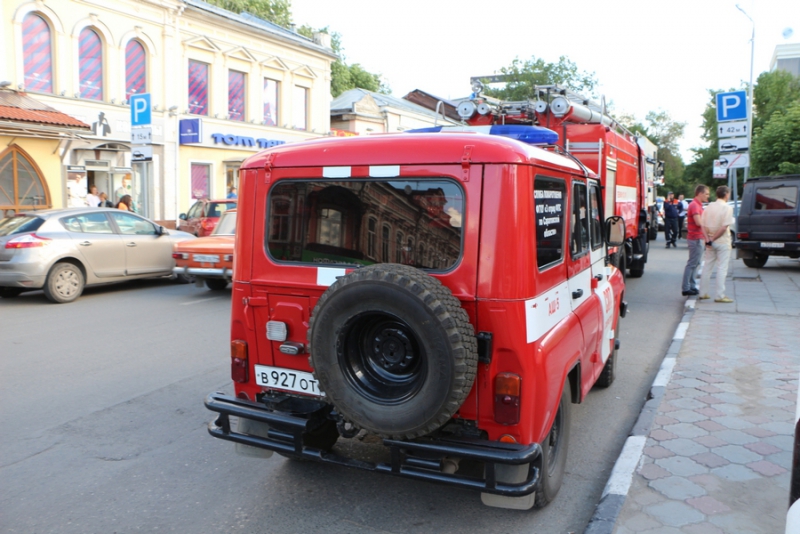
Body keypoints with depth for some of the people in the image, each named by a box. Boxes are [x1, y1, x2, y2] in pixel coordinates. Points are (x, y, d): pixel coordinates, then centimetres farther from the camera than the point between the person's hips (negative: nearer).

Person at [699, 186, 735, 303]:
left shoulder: (709, 207, 5)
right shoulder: (727, 208, -11)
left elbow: (703, 225, -2)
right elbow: (724, 227, -19)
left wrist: (708, 239, -9)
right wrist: (713, 239, -12)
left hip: (710, 242, 5)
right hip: (723, 242, -5)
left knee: (707, 267, 13)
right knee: (722, 268, -1)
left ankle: (703, 293, 17)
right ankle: (720, 296, -1)